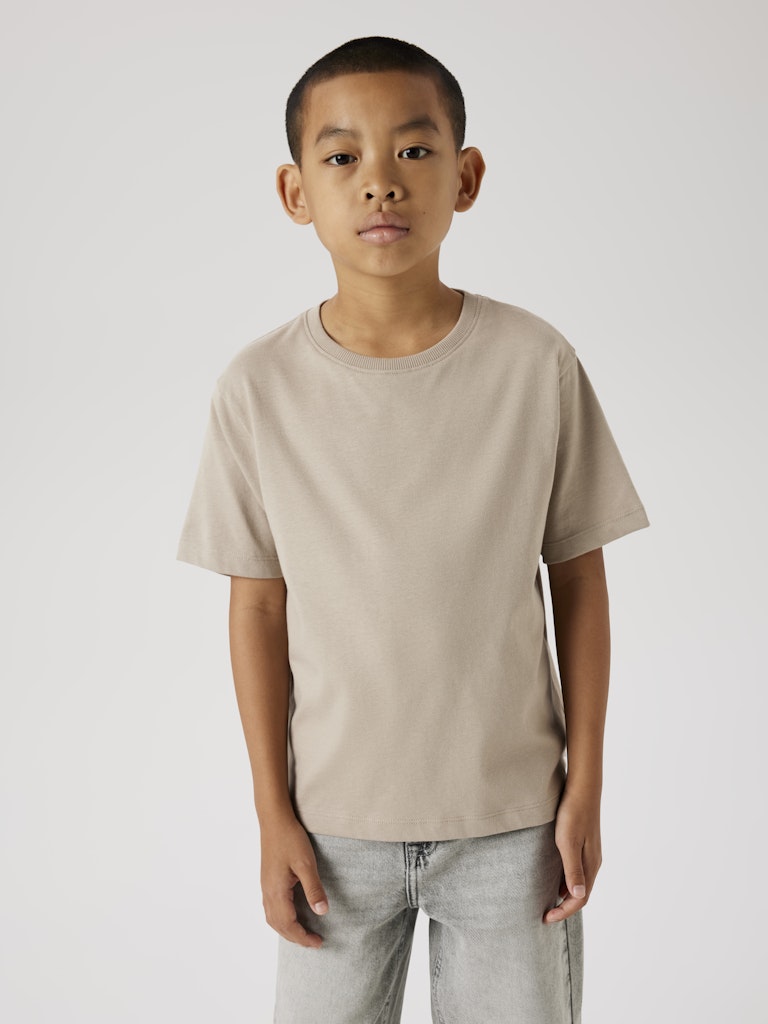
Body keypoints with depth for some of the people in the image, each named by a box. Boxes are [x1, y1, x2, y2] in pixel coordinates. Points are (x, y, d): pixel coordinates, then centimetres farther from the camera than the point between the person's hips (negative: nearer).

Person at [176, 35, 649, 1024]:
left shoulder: (536, 361, -10)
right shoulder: (259, 387, -9)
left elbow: (577, 577, -2)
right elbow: (259, 607, -2)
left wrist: (585, 785, 0)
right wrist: (273, 813, 1)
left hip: (512, 817, 0)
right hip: (337, 819, 1)